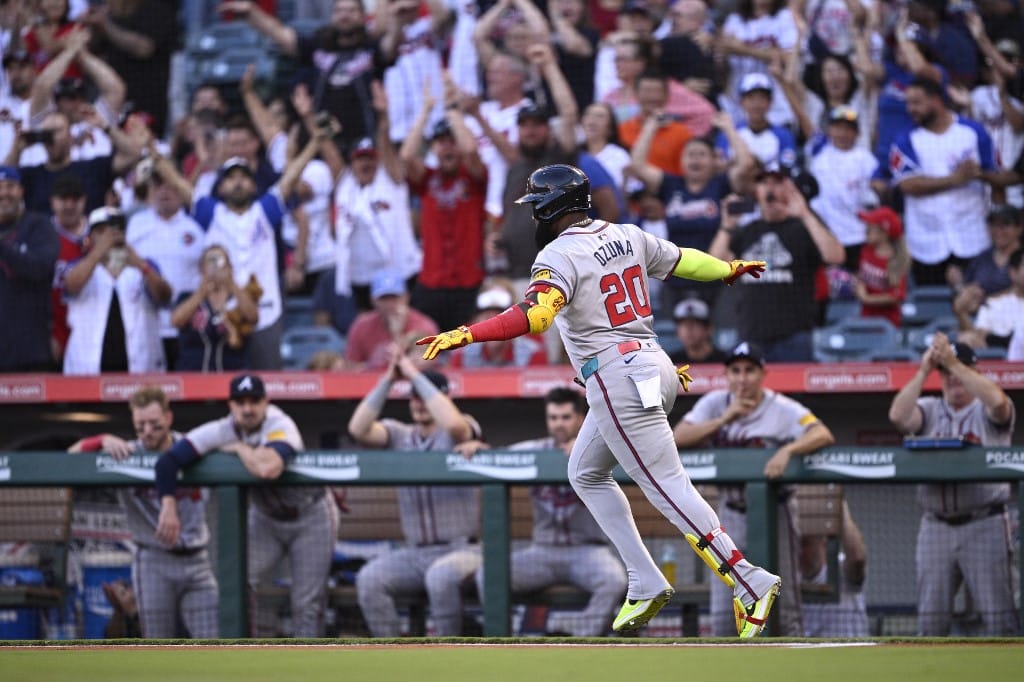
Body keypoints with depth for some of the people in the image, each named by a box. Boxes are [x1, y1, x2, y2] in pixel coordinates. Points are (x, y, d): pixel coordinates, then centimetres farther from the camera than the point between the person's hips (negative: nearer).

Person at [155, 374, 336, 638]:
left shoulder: (280, 426, -30)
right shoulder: (222, 431, -17)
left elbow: (268, 468, -50)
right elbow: (168, 460, -21)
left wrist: (239, 448, -32)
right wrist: (169, 505, -32)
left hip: (310, 516, -5)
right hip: (266, 517, 5)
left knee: (306, 605, -7)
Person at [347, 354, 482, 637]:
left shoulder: (455, 436, -2)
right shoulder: (400, 435, 8)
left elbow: (453, 424, -28)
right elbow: (358, 429, -9)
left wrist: (415, 375, -22)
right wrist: (387, 380, -12)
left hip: (461, 550, -4)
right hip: (414, 554, 4)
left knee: (440, 576, -37)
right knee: (368, 579, -21)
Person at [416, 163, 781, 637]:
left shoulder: (560, 255, -11)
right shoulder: (627, 237, 11)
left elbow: (535, 314, -28)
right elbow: (683, 261, 25)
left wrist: (464, 335, -33)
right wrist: (731, 269, 45)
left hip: (618, 380, -9)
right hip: (656, 368, 9)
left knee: (669, 489, -8)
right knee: (586, 474, 21)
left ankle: (751, 585, -13)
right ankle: (646, 584, 16)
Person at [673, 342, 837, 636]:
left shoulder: (783, 409, -12)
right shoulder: (715, 403, 0)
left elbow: (823, 435, -26)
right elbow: (679, 438, -11)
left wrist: (787, 449, -42)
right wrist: (724, 420, -20)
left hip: (775, 512, -4)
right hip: (732, 513, 4)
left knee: (784, 607, -3)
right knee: (722, 612, 2)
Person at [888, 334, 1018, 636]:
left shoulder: (987, 412, 3)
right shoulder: (929, 410, 12)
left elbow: (997, 401, -21)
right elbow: (898, 416, -7)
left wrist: (954, 362, -19)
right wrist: (923, 371, -9)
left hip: (984, 523, -3)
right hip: (936, 527, 3)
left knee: (997, 611, -6)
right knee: (930, 612, 6)